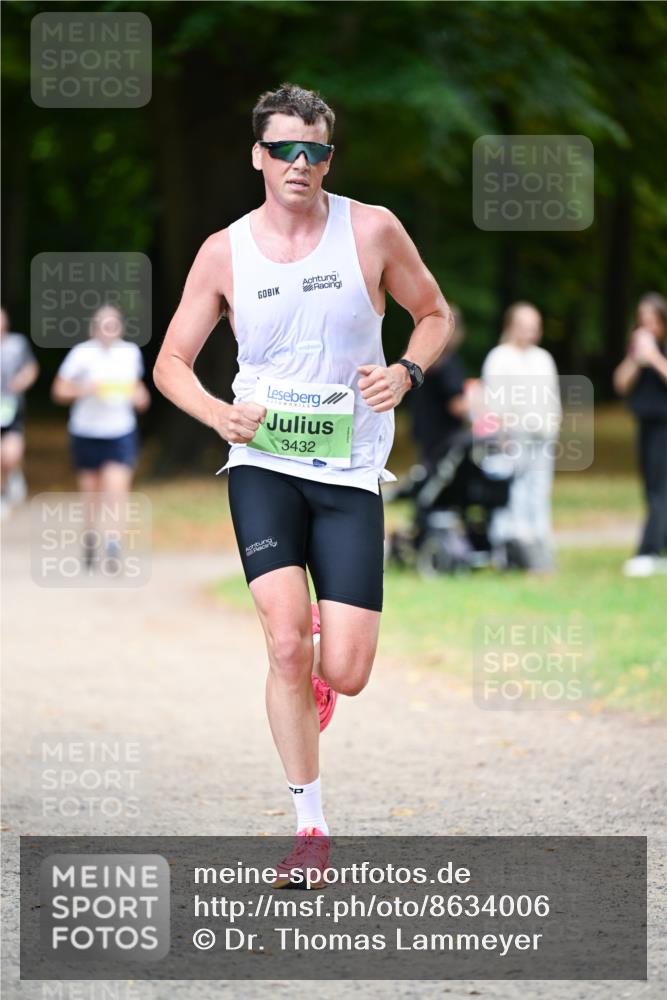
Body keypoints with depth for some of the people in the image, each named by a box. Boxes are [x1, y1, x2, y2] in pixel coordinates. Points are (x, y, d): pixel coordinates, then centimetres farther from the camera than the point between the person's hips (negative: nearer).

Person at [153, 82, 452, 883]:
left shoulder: (372, 231, -1)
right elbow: (170, 362, 8)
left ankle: (314, 676, 34)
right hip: (262, 463, 0)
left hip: (350, 470, 0)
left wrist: (406, 371, -10)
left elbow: (435, 315, 11)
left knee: (345, 674, -7)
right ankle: (310, 831, -4)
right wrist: (218, 413, -13)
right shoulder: (224, 252, 1)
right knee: (286, 645, -17)